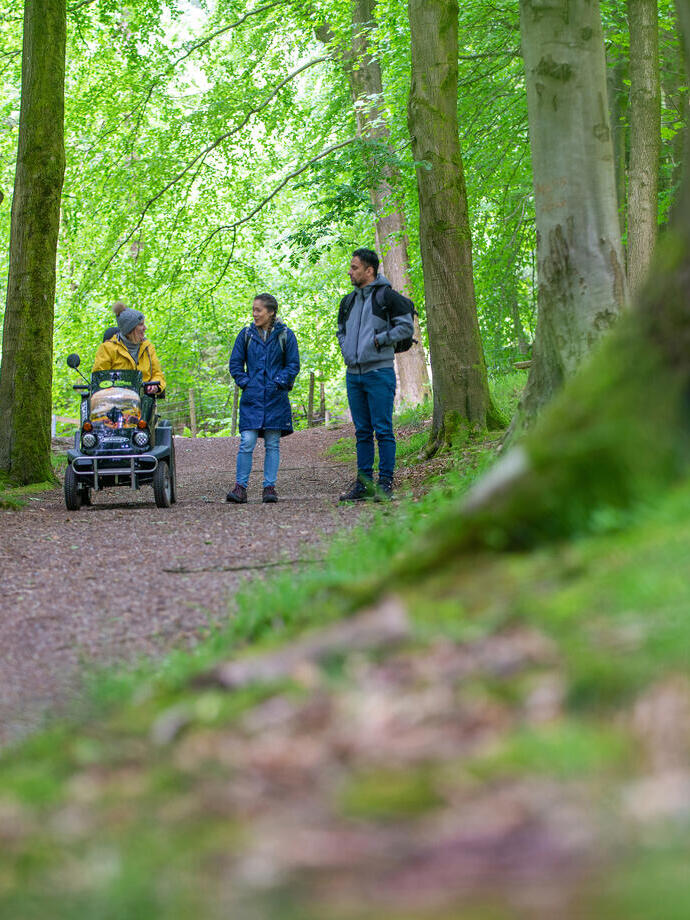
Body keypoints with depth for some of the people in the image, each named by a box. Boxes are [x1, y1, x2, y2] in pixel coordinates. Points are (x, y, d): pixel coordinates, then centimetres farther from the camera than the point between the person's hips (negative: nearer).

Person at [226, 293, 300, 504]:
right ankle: (240, 487, -4)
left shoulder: (285, 335, 3)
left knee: (272, 444, 2)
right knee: (247, 443, -8)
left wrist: (279, 382, -7)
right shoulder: (246, 335, 6)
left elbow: (293, 365, 6)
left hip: (276, 398, 0)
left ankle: (269, 487, 6)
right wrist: (244, 382, -2)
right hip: (252, 398, 0)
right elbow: (235, 363, 11)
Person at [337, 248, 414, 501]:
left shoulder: (387, 297, -5)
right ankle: (364, 483, 12)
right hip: (353, 374, 7)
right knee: (362, 431, 9)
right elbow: (341, 331, 28)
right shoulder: (348, 302, 15)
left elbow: (406, 327, -6)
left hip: (379, 372, -7)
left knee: (383, 430, -6)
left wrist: (377, 340, -12)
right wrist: (346, 351, 10)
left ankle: (385, 483, -4)